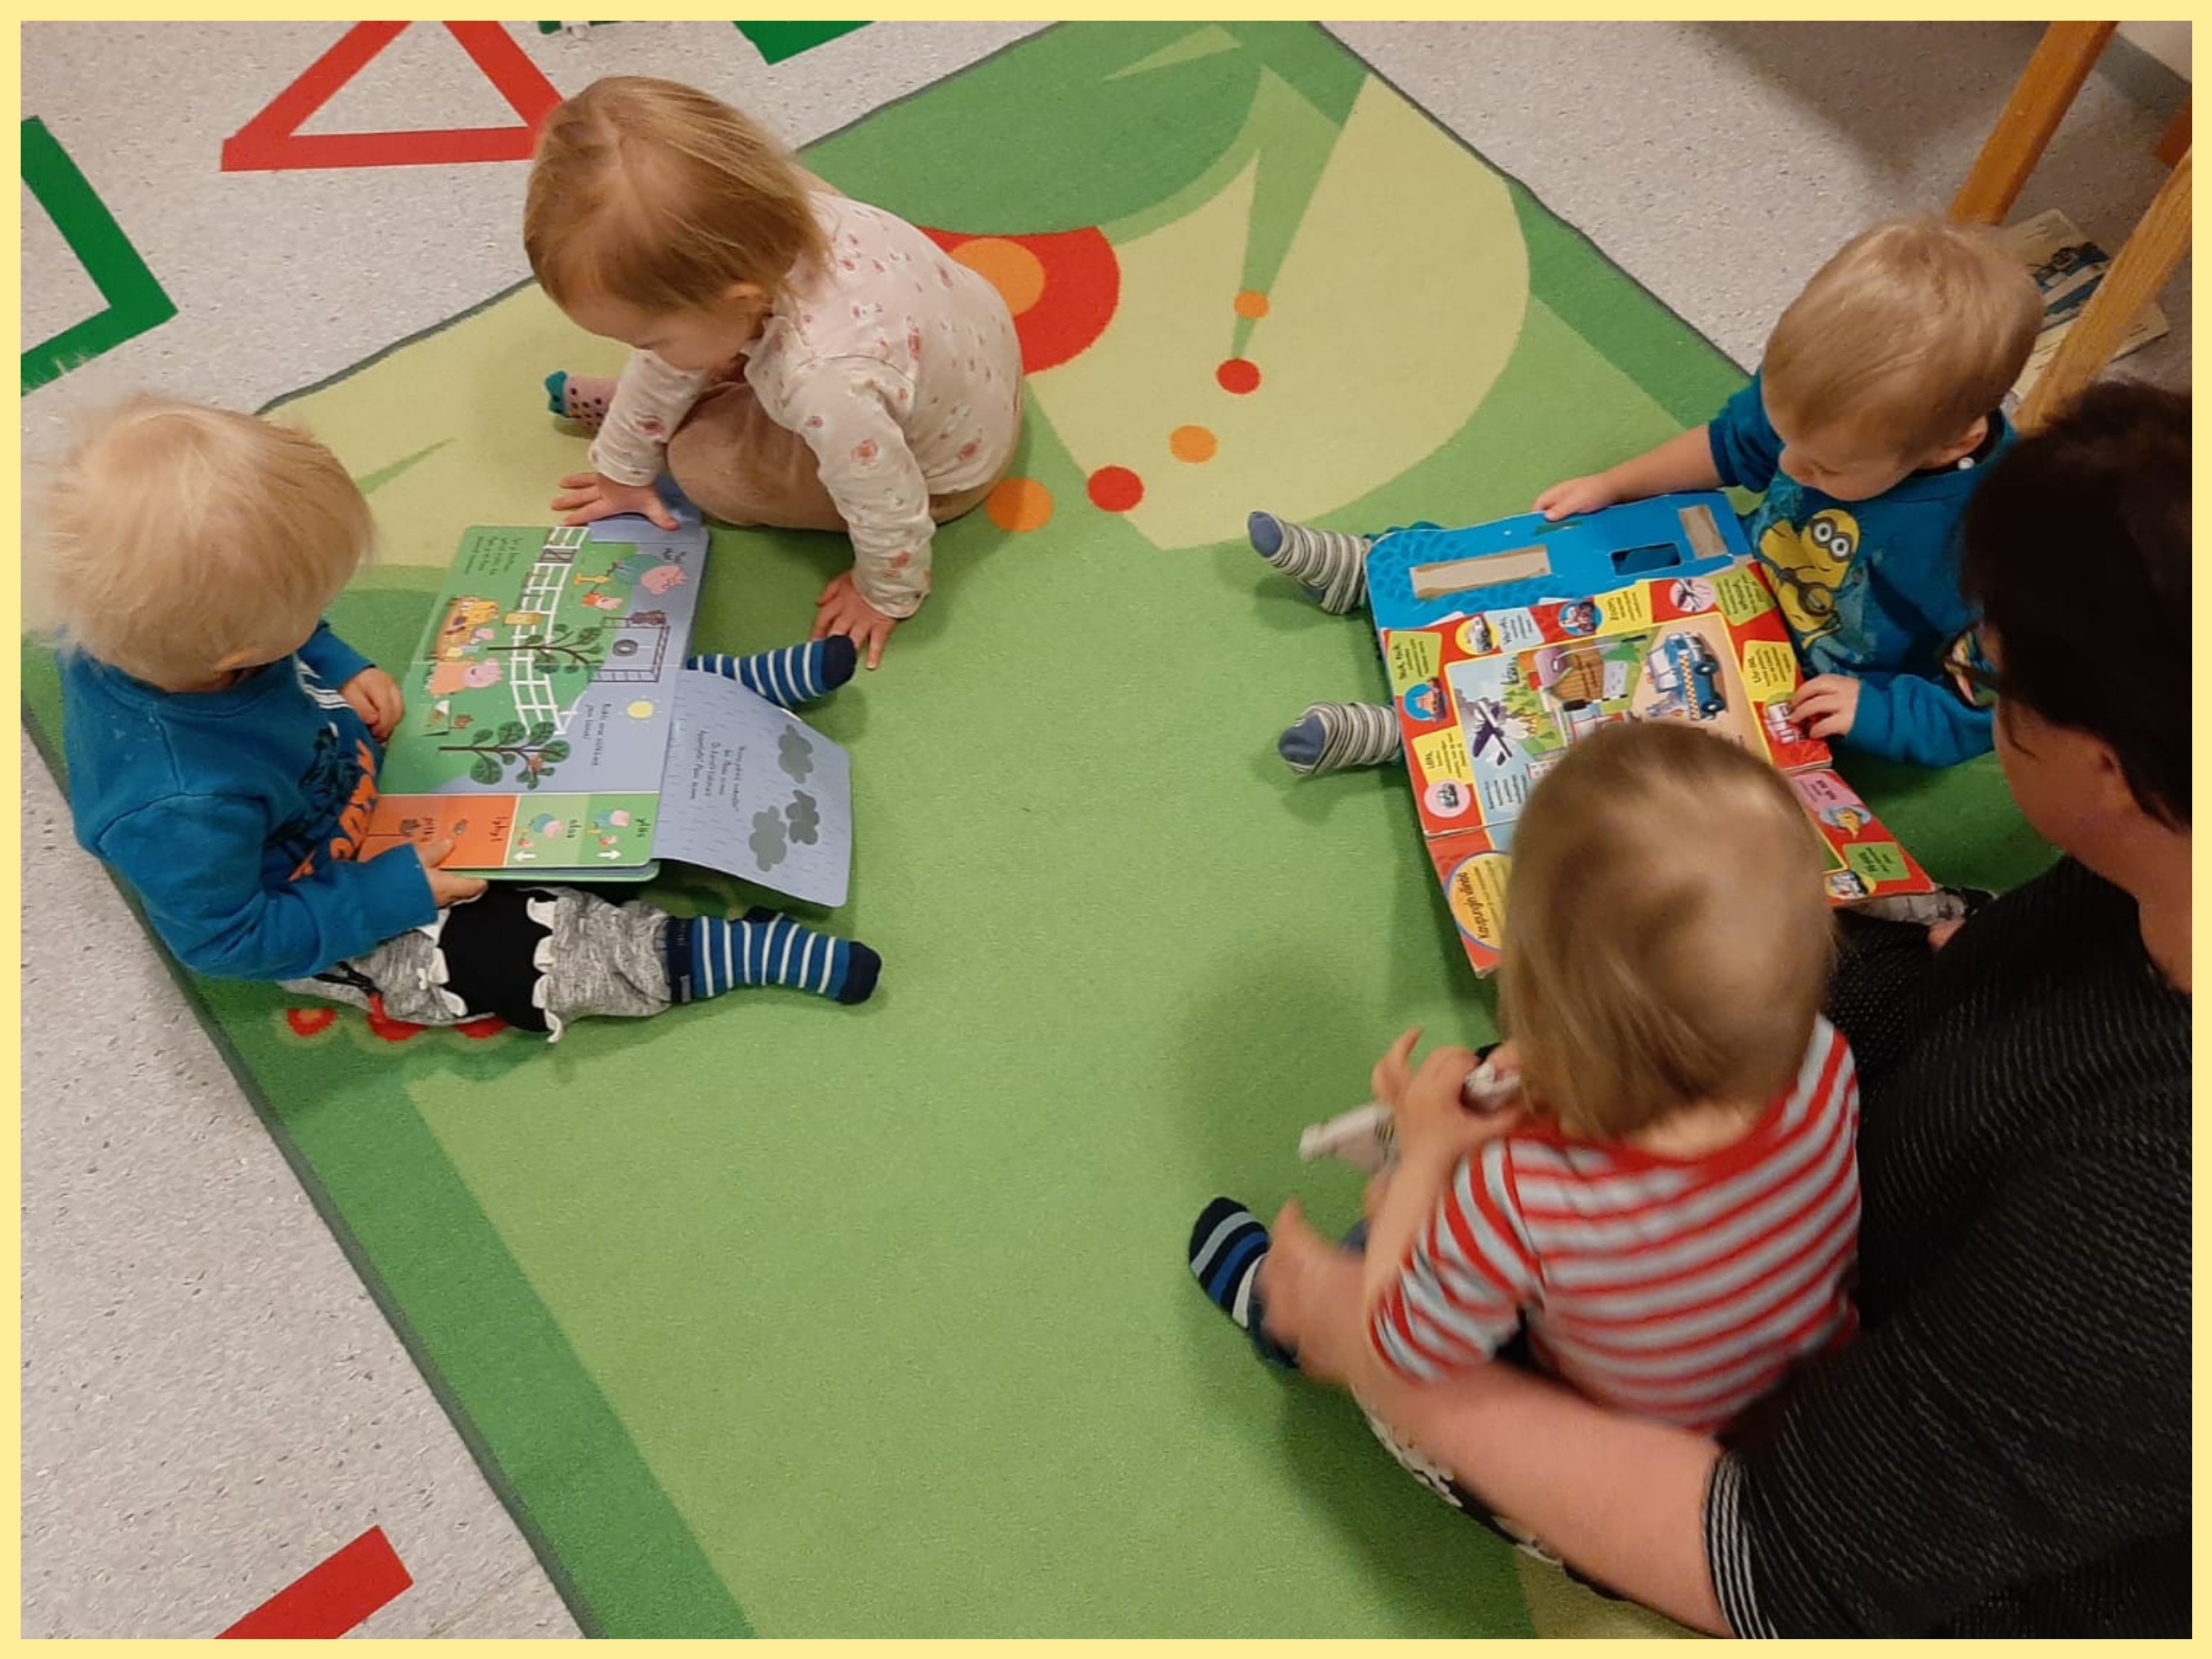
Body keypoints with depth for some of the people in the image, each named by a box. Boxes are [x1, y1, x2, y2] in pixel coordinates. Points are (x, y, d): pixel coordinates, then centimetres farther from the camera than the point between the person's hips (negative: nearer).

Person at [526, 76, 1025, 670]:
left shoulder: (827, 387, -47)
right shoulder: (759, 213, -25)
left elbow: (888, 507, -30)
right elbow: (666, 352, -8)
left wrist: (885, 596, -10)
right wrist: (623, 467, 5)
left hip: (945, 469, -6)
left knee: (703, 463, -6)